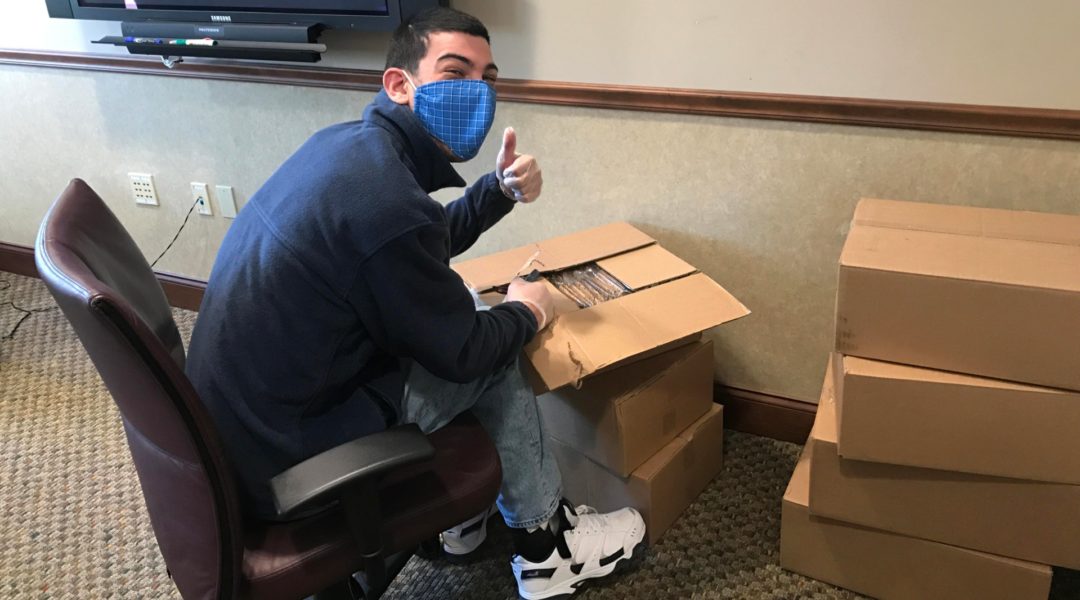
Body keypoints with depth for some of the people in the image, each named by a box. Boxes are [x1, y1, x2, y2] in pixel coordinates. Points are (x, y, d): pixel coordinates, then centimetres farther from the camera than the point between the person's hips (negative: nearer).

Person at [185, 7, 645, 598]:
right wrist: (526, 313, 3)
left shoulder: (349, 144, 2)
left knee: (471, 315, 17)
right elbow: (460, 349, -16)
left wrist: (500, 190, 5)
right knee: (495, 356, -1)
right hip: (281, 448, -9)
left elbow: (430, 243, 19)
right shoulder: (386, 200, -28)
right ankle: (546, 549, 18)